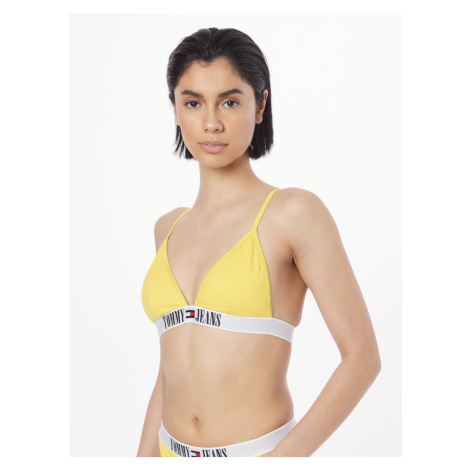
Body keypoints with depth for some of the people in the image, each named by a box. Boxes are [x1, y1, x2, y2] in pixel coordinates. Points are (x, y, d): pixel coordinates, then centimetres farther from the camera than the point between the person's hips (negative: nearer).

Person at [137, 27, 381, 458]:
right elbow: (172, 364, 12)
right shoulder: (169, 229, 7)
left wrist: (285, 455, -17)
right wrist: (146, 455, 10)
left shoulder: (295, 212, -10)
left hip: (257, 450, -5)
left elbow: (362, 355, -11)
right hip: (174, 453, 5)